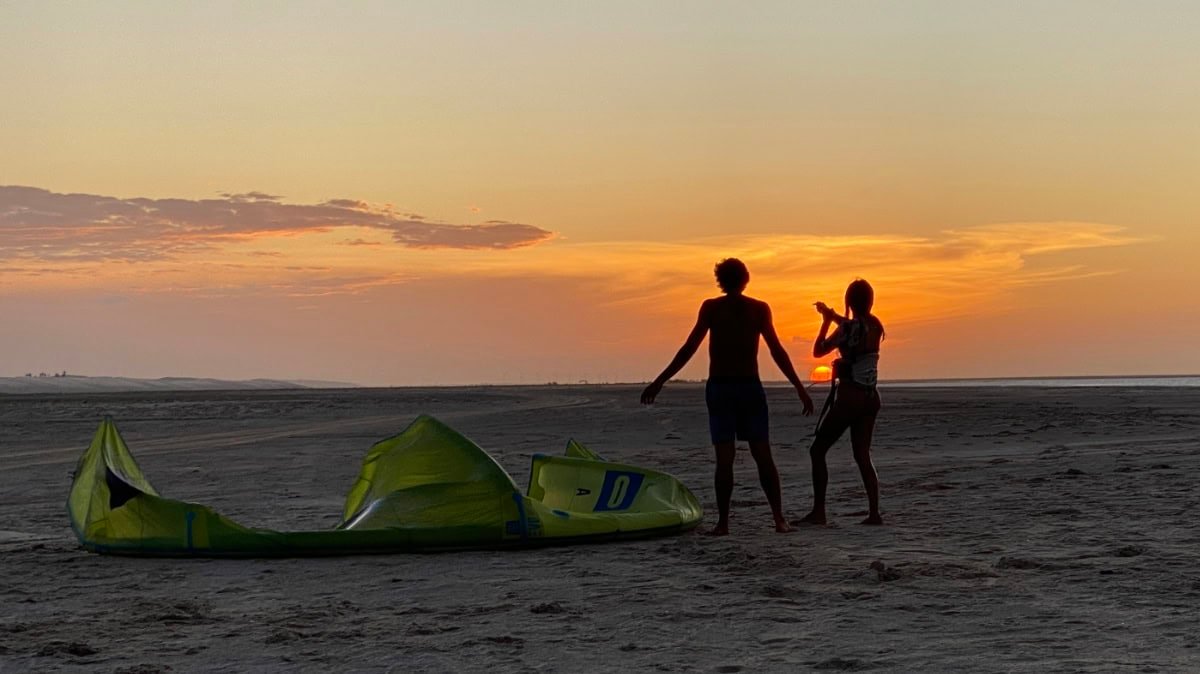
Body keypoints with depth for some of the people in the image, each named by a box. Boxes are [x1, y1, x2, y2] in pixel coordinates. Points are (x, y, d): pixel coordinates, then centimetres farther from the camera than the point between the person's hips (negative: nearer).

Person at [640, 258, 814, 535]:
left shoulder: (711, 308, -2)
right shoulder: (759, 309, 1)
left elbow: (689, 349, -6)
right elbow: (777, 352, -2)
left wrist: (658, 383, -2)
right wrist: (800, 388, 3)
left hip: (719, 388, -1)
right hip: (750, 387, 1)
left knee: (724, 458, -1)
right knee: (763, 456, 6)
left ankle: (723, 522, -3)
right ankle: (779, 518, 1)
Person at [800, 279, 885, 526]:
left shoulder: (848, 328, -15)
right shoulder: (875, 325, 5)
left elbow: (818, 351, -5)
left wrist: (826, 322, 6)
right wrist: (831, 315, 36)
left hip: (849, 397, -7)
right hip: (870, 397, 7)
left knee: (818, 451, 2)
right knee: (862, 455, 12)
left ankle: (818, 511, -3)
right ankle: (874, 512, 2)